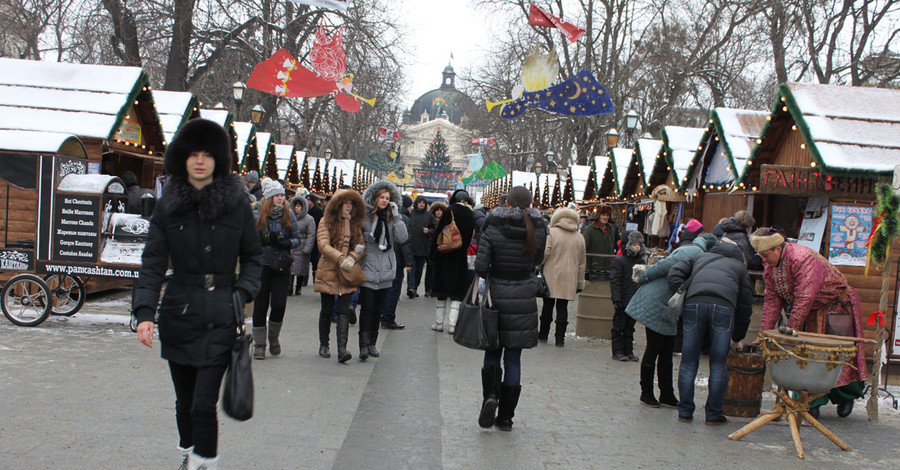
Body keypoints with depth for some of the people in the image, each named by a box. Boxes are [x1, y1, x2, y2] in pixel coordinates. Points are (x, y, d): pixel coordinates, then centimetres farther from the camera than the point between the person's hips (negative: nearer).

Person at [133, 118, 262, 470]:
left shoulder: (236, 202, -2)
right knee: (185, 400, 15)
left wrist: (241, 296, -8)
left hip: (220, 318, -2)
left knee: (204, 404, -8)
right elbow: (153, 262, -2)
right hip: (178, 314, 3)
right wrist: (144, 311, -13)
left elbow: (253, 257, 6)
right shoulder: (169, 204, 2)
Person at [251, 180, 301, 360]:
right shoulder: (257, 215, -1)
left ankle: (274, 336, 22)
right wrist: (266, 239, -18)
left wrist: (287, 243, -14)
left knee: (279, 304, -4)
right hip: (261, 264, -1)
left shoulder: (288, 214, 4)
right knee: (260, 305, 3)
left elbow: (297, 238, 6)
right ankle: (259, 343, 15)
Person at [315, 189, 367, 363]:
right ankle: (323, 345, 24)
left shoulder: (355, 223, 11)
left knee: (343, 310, -7)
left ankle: (342, 349, -13)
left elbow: (361, 246, 8)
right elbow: (323, 244, -12)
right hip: (328, 272, -2)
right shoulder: (327, 221, -1)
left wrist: (352, 257, -12)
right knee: (327, 310, 8)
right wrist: (341, 259, -22)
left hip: (348, 274, 2)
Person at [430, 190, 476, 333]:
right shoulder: (470, 215, -2)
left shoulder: (449, 211, -8)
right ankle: (452, 324, -1)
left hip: (444, 257, -1)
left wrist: (434, 254, -2)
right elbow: (470, 238, 2)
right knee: (457, 294, 6)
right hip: (460, 259, 1)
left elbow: (439, 233, -8)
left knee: (441, 292, 10)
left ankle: (439, 323, 15)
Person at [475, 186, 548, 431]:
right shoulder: (537, 228, -4)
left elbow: (481, 266, -11)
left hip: (497, 295, -1)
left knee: (492, 351, 15)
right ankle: (506, 417, 13)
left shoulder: (492, 226, -9)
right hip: (523, 298, 1)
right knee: (513, 357, 7)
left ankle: (490, 395, -9)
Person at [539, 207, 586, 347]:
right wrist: (580, 282, 18)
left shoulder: (551, 233, -6)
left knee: (548, 305, 8)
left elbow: (544, 253, -12)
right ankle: (560, 338, 5)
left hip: (551, 275, -2)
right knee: (563, 306, 5)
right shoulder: (580, 237, 8)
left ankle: (543, 334, 18)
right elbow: (582, 262, 12)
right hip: (569, 278, 3)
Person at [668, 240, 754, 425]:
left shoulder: (700, 257, 35)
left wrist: (681, 299, 12)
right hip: (723, 307, -1)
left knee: (689, 362, 8)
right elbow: (745, 305, 31)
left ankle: (684, 412, 14)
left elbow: (675, 273, 16)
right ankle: (714, 415, 15)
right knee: (718, 365, 9)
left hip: (693, 304, 1)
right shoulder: (739, 266, 32)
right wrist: (737, 338, 38)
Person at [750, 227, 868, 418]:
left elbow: (804, 299, -34)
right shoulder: (771, 267, -4)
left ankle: (846, 397, 22)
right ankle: (812, 403, 5)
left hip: (836, 306, -7)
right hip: (809, 312, 7)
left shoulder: (803, 258, -31)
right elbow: (772, 301, -2)